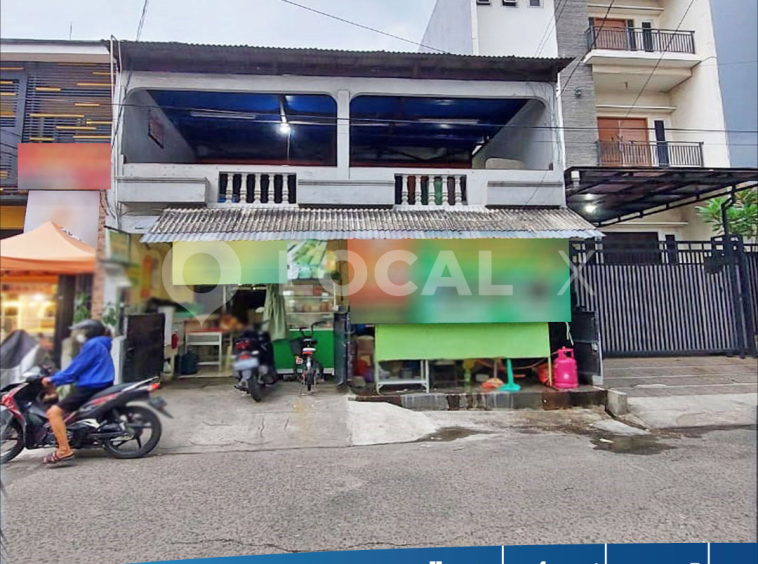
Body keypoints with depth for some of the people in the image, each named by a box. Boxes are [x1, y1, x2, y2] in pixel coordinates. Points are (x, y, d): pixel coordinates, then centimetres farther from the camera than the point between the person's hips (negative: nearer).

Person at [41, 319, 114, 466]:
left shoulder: (93, 345, -12)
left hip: (90, 387, -11)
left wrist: (53, 379, -1)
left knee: (54, 412, -16)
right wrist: (57, 378, 20)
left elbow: (75, 368, -13)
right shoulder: (100, 345, 21)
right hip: (98, 385, 11)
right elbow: (79, 368, 24)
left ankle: (65, 451, -20)